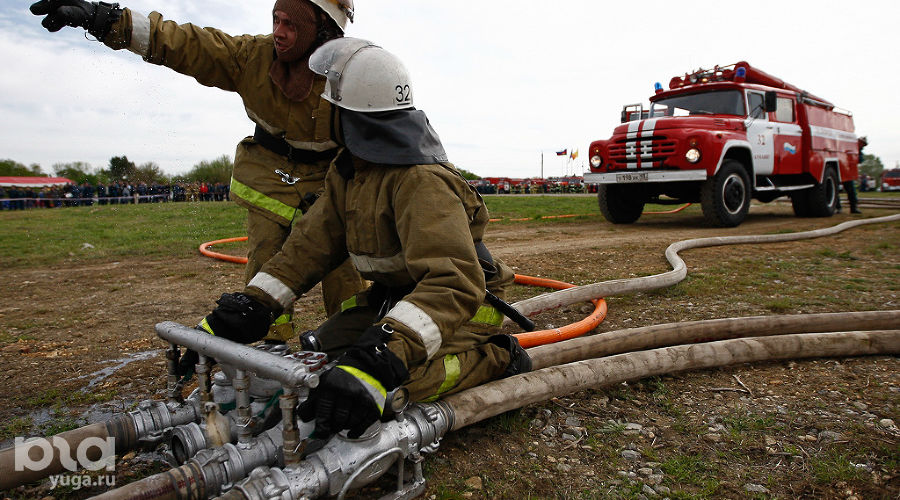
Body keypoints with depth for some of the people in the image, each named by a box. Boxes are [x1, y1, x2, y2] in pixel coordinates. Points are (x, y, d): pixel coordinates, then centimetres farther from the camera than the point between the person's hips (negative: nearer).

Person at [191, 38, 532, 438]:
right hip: (392, 297, 9)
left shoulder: (422, 181, -29)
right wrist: (249, 306, -12)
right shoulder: (346, 172, 2)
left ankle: (495, 359, -5)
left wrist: (379, 359, -53)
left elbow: (454, 282, -41)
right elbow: (311, 244, 0)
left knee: (396, 384, -32)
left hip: (462, 302, -9)